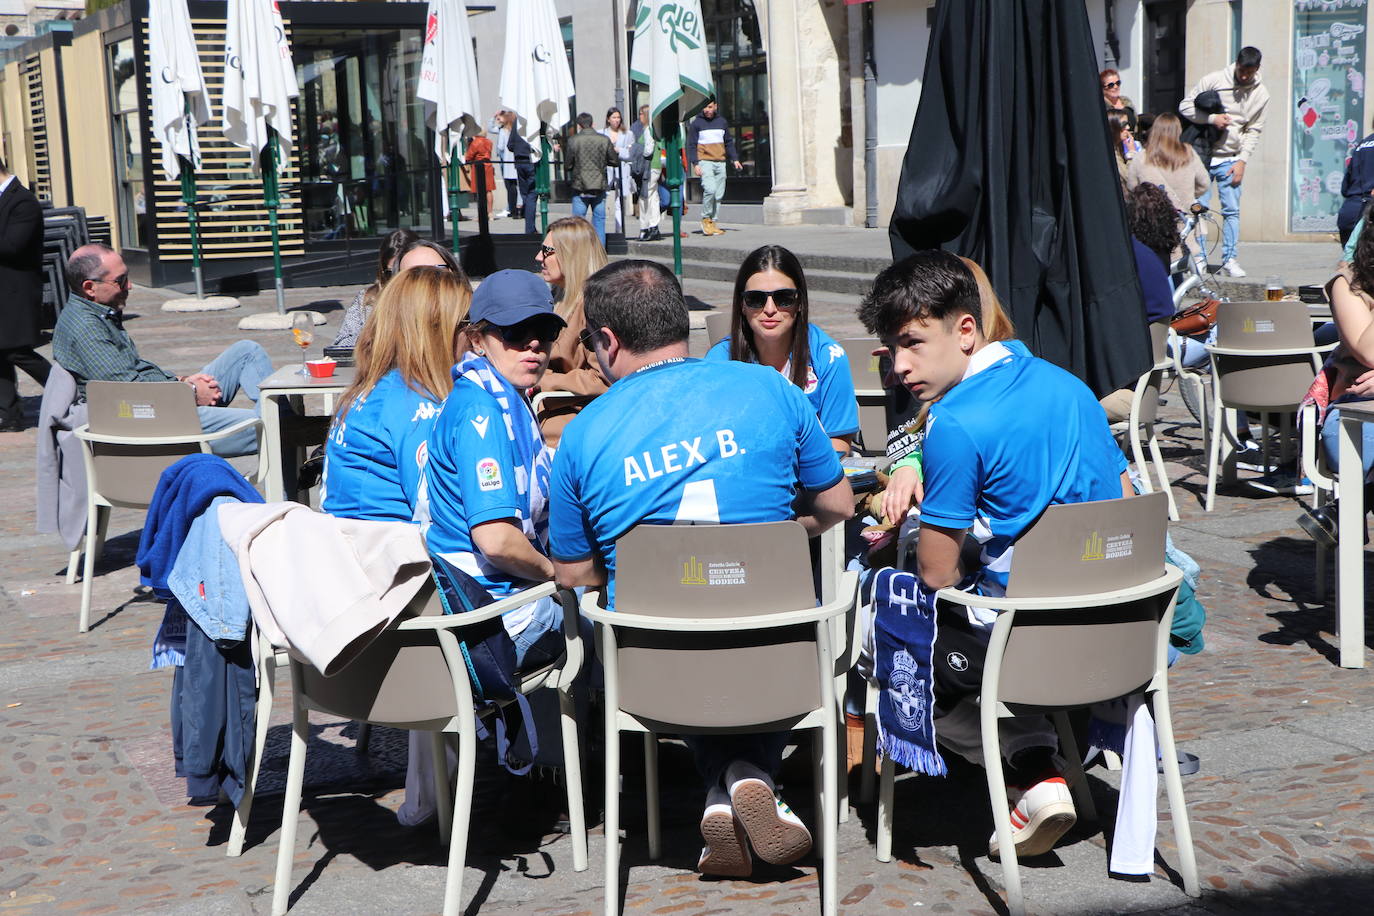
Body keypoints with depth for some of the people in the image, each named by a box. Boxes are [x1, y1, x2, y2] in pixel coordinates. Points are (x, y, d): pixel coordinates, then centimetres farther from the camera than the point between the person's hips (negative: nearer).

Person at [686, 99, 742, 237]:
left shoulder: (722, 122, 15)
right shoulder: (696, 123, 2)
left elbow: (729, 142, 21)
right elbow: (691, 145, 0)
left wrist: (734, 159, 11)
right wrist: (695, 164, -10)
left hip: (720, 163, 5)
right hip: (704, 161, -5)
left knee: (719, 195, 1)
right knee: (710, 189, -21)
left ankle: (712, 223, 8)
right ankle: (706, 219, -6)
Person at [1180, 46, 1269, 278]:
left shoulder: (1261, 94, 3)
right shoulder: (1214, 80, -5)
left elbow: (1254, 130, 8)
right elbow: (1185, 106, -3)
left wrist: (1242, 161, -2)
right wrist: (1211, 118, -17)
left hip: (1231, 160, 2)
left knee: (1232, 211, 0)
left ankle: (1229, 259, 8)